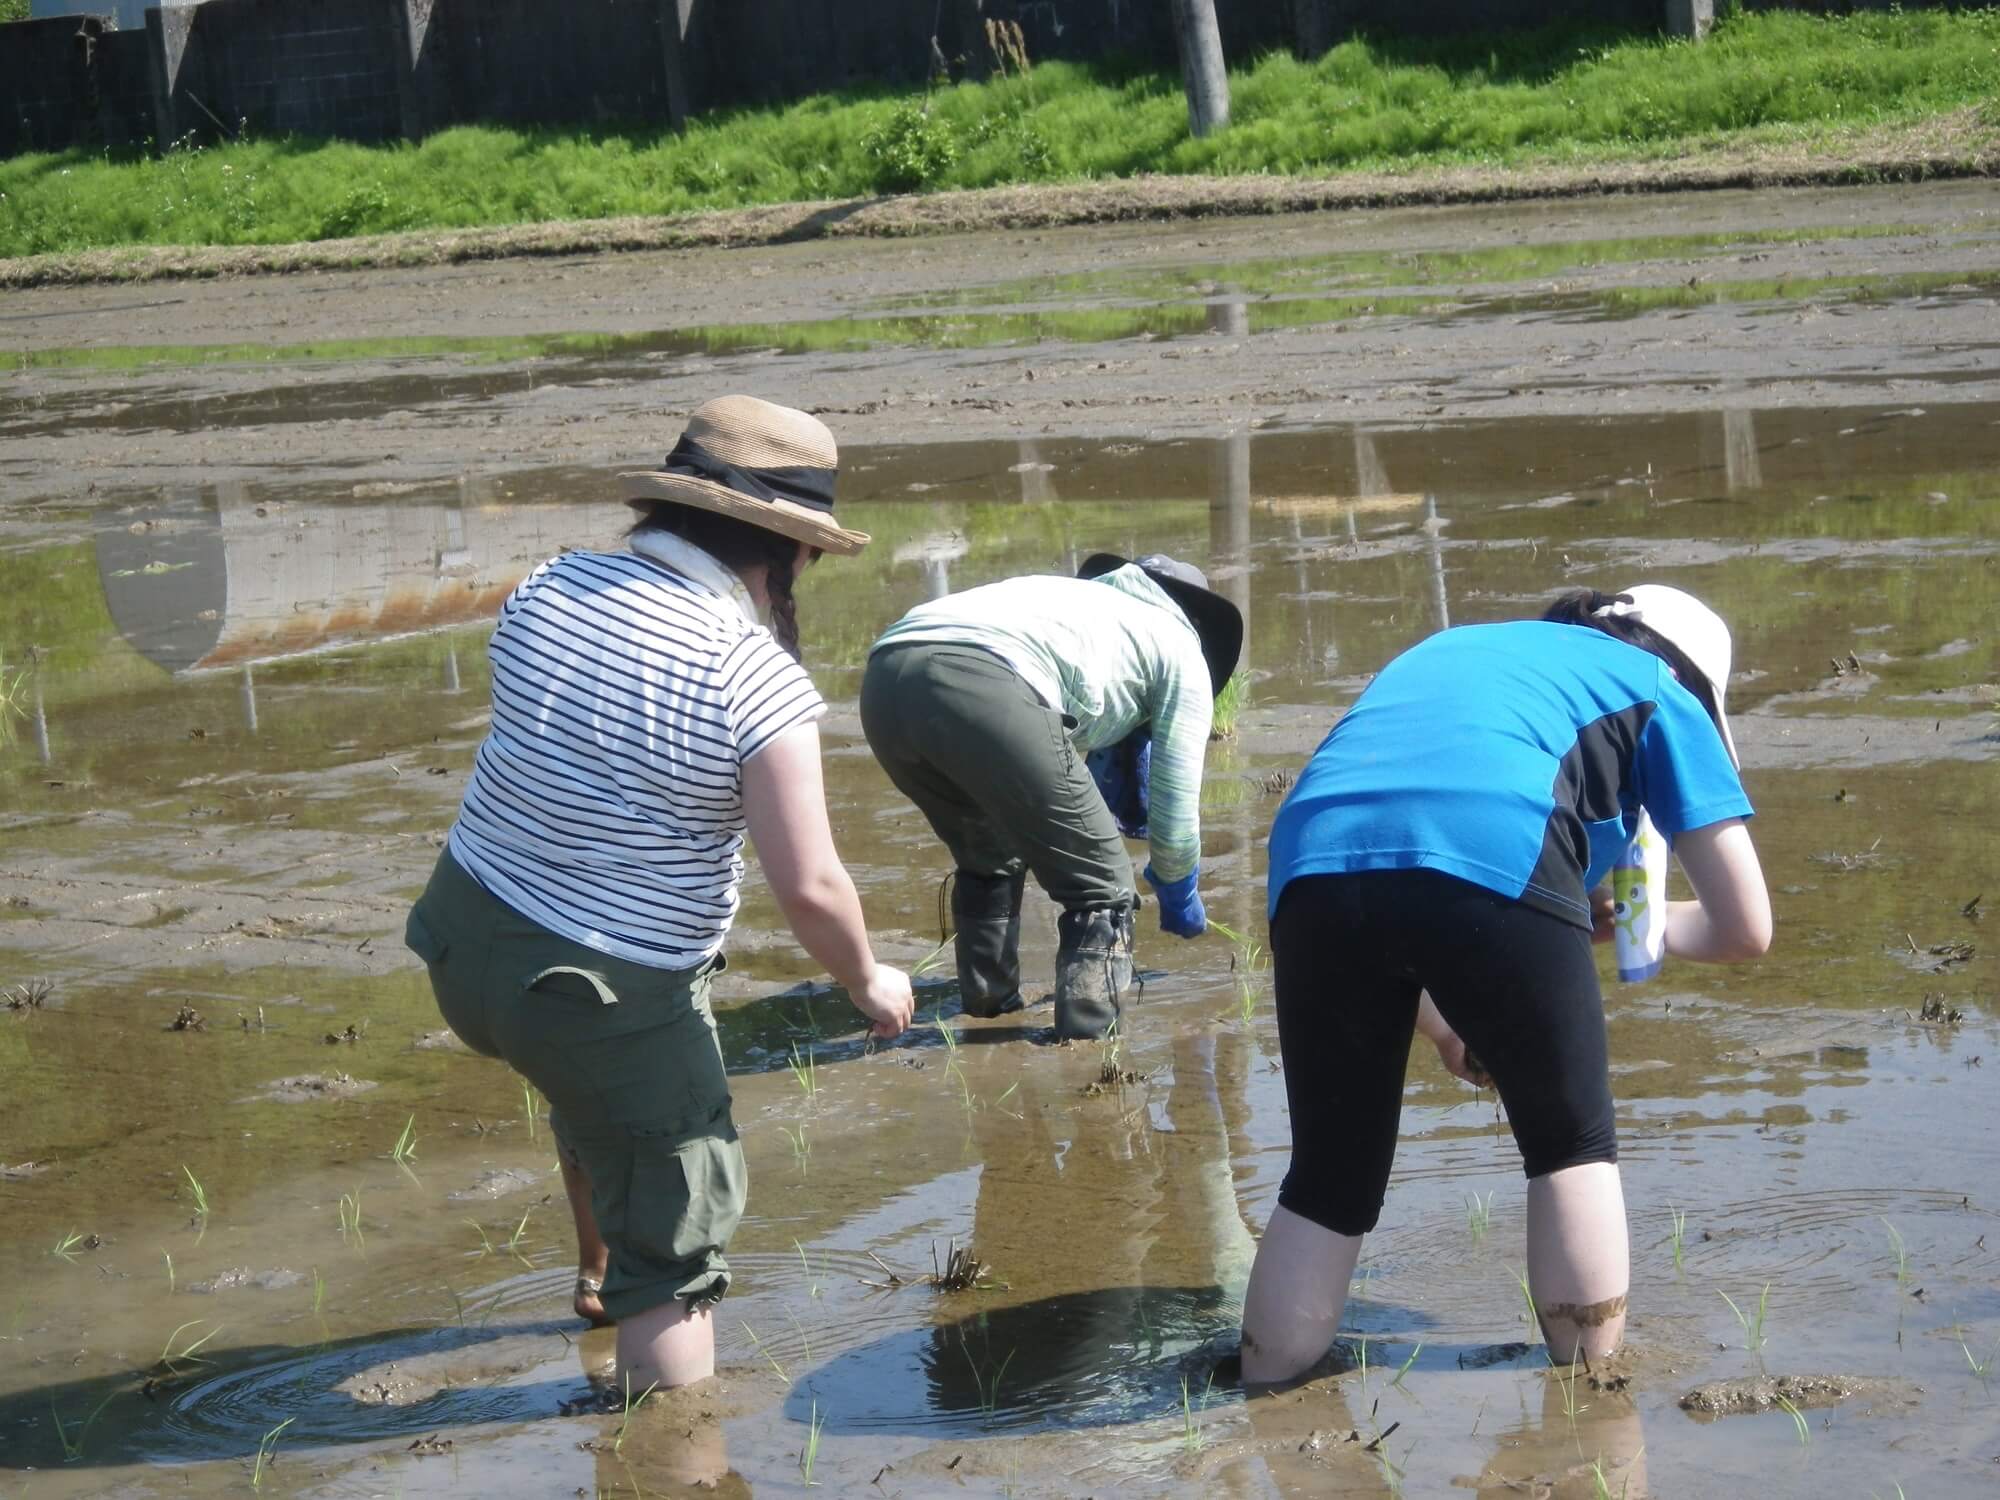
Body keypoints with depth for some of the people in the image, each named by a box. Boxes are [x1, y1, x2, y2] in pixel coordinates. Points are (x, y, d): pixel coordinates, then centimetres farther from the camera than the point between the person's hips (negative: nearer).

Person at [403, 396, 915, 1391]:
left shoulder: (547, 590, -3)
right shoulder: (758, 682, -22)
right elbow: (808, 886, -21)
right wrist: (869, 984, -2)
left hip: (465, 939, 8)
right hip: (607, 998, -8)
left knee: (597, 1088, 39)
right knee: (672, 1258, 7)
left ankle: (600, 1275, 60)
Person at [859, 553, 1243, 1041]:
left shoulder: (1081, 597, 44)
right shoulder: (1181, 649, 27)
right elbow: (1174, 806, 27)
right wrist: (1179, 897, 44)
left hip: (885, 677, 7)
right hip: (987, 687, -7)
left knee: (988, 859, 34)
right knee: (1102, 889, 10)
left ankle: (987, 1005, 38)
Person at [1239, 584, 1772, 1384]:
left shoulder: (1448, 649, 42)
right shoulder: (1659, 693, 29)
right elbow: (1744, 928, 25)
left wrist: (1447, 1031, 43)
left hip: (1313, 866, 4)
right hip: (1497, 861, -4)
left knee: (1329, 1178, 18)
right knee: (1572, 1146, 19)